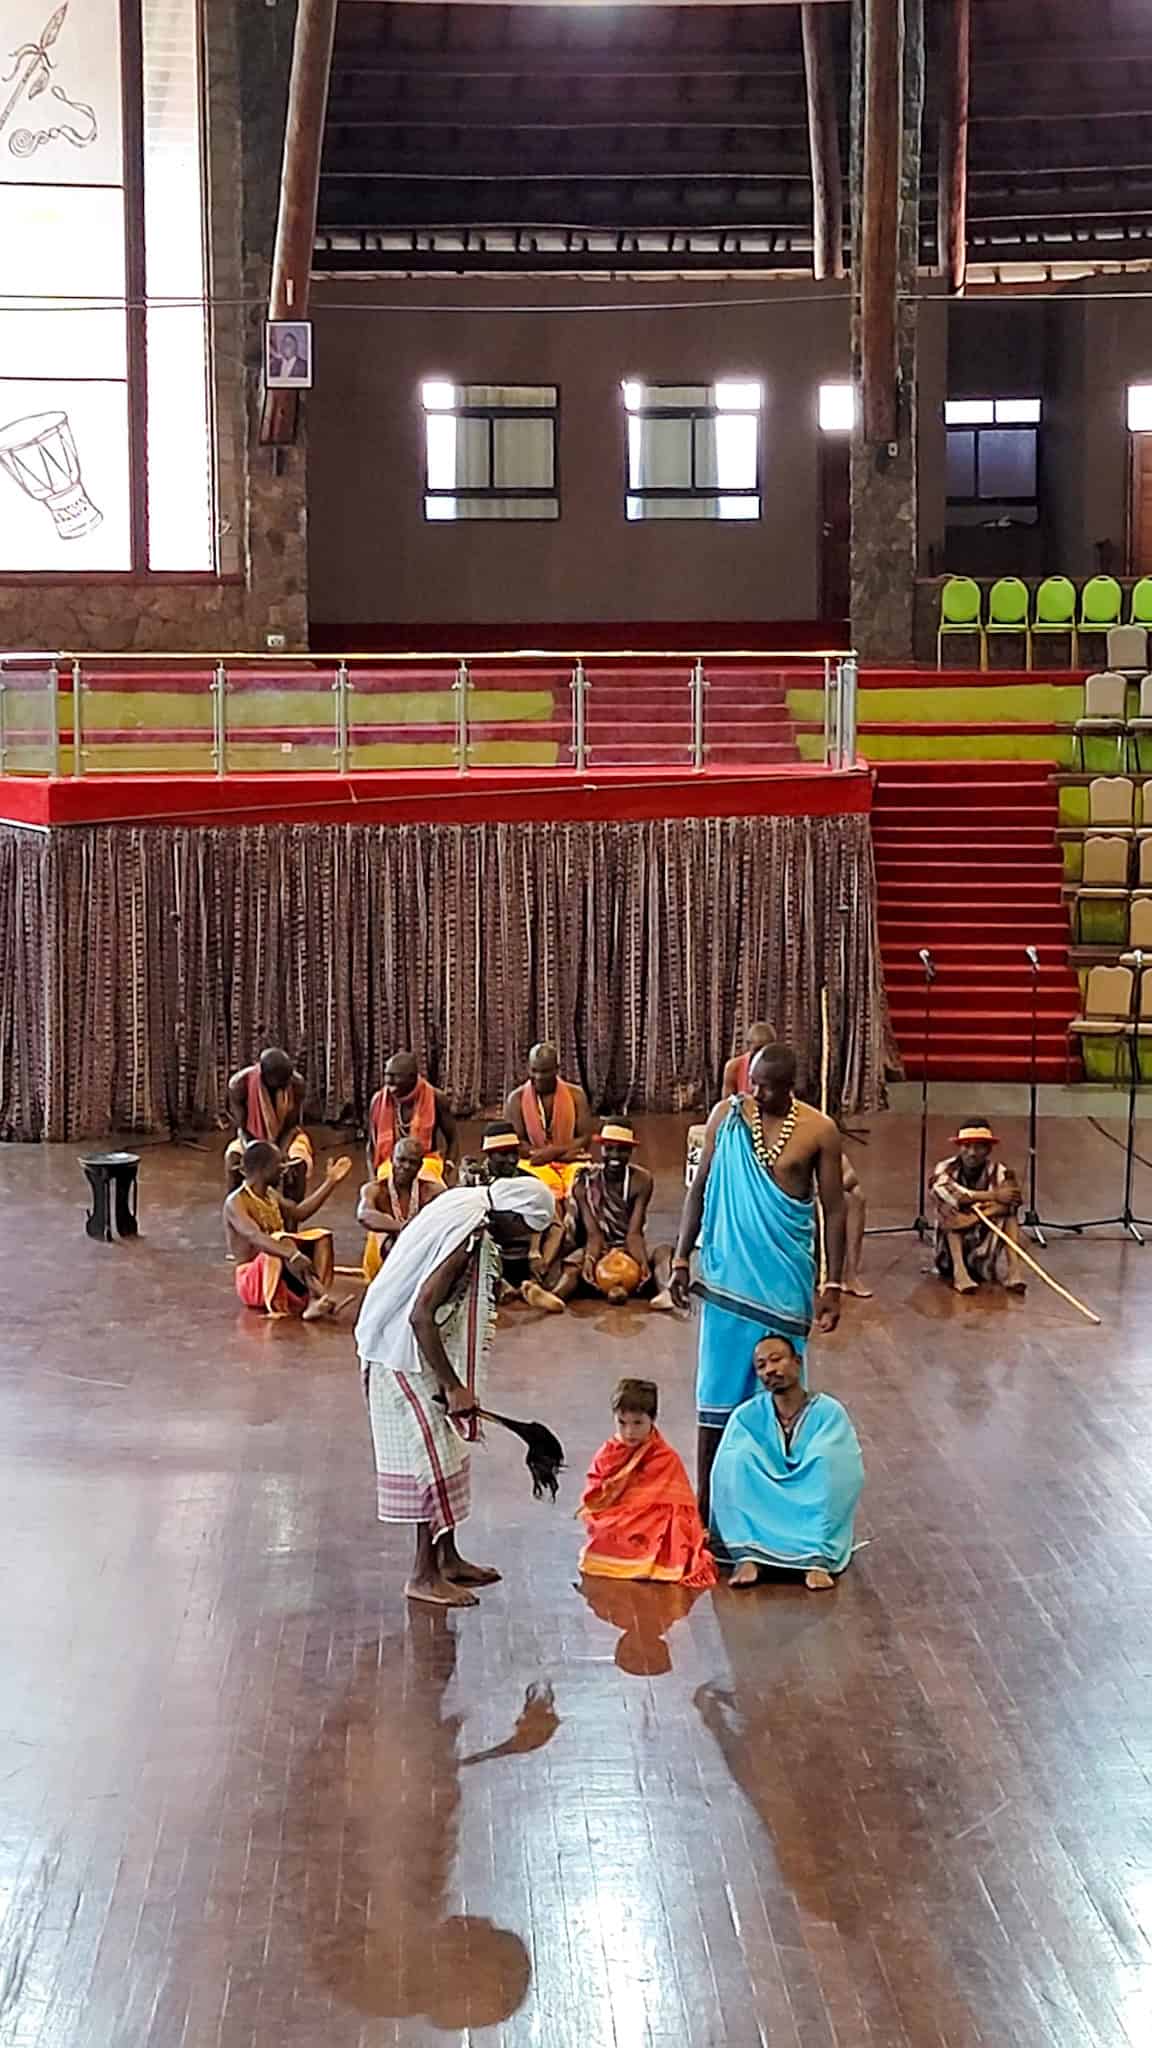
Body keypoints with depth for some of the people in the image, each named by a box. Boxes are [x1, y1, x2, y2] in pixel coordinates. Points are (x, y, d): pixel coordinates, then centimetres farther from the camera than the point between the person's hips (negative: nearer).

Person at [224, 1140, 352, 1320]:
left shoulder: (271, 1195, 12)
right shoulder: (236, 1203, -18)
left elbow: (299, 1213, 14)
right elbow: (255, 1237, -34)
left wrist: (330, 1182, 13)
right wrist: (292, 1255, -48)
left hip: (281, 1274, 9)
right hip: (252, 1280, -9)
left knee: (322, 1237, -5)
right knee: (282, 1241, -34)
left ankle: (316, 1301, -30)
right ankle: (324, 1297, -42)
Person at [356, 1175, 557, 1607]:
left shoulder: (466, 1206, 4)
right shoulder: (466, 1238, -25)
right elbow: (421, 1316, -29)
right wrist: (453, 1385, -24)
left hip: (421, 1350, 10)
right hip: (405, 1356, -10)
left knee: (447, 1453, 16)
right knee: (433, 1458, -4)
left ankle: (447, 1558, 26)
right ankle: (425, 1575, 5)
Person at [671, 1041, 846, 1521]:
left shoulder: (818, 1131, -5)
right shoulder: (727, 1116, -1)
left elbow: (833, 1209, -1)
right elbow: (700, 1189, 6)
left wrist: (833, 1285, -4)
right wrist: (682, 1258, 3)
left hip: (785, 1282, -1)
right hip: (728, 1278, 1)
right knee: (717, 1392, 4)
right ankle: (706, 1500, 12)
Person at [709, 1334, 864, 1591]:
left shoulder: (829, 1412, -2)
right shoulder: (747, 1416, 2)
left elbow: (846, 1472, -12)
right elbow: (725, 1473, -6)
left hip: (812, 1519, -1)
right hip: (759, 1519, 1)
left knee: (827, 1458, -26)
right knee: (737, 1457, -22)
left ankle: (818, 1560, -41)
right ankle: (746, 1556, -38)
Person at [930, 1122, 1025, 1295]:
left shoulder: (999, 1171, -9)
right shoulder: (945, 1169, -9)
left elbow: (1012, 1201, -28)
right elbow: (948, 1193, -32)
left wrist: (971, 1219, -40)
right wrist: (993, 1195, -32)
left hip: (989, 1247, 0)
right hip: (953, 1249, 0)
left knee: (1007, 1210, -19)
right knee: (950, 1209, -24)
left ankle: (1011, 1269, -29)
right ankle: (959, 1272, -34)